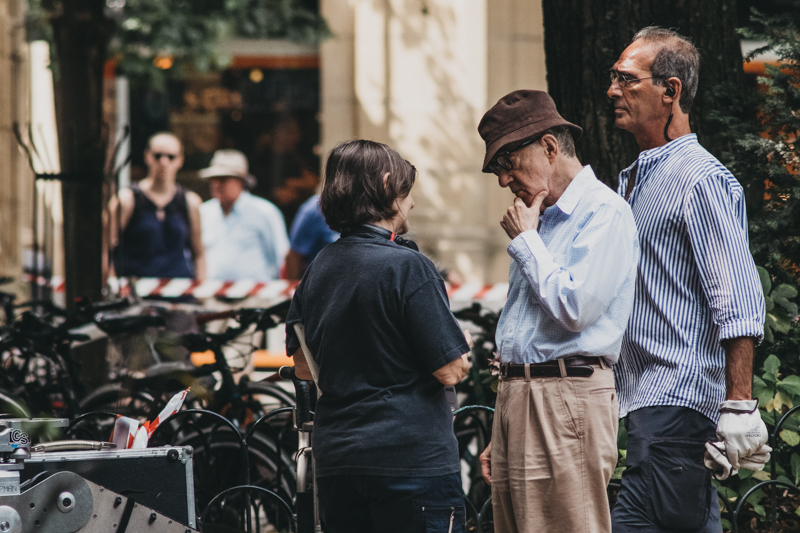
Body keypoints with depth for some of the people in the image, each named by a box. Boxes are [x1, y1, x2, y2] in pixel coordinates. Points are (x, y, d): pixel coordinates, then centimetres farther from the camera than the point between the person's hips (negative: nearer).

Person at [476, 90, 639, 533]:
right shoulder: (541, 218, 21)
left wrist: (525, 240, -7)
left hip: (567, 401, -9)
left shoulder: (604, 213, -8)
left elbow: (573, 308, -20)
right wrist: (500, 439, 24)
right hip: (515, 397, 9)